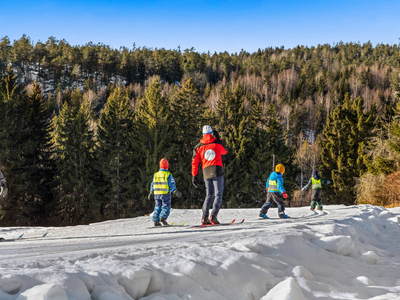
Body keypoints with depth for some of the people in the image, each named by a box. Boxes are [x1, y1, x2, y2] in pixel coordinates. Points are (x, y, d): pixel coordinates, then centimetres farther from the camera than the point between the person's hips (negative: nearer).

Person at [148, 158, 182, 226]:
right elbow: (171, 185, -12)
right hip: (165, 194, -5)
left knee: (158, 207, 13)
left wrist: (151, 193, 24)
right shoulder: (168, 175, -7)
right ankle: (163, 217, -19)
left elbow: (153, 185, 16)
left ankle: (156, 221, 8)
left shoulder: (155, 175, 9)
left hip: (157, 194, 5)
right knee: (166, 206, 2)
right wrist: (175, 192, -11)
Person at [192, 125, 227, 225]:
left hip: (206, 172, 3)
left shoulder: (199, 146, 7)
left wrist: (194, 175, 9)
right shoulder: (217, 143, 3)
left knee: (209, 195, 13)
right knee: (218, 194, 0)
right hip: (217, 171, -3)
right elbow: (225, 151, 23)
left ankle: (205, 218, 4)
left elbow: (195, 162, 5)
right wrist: (218, 139, 28)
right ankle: (213, 216, -18)